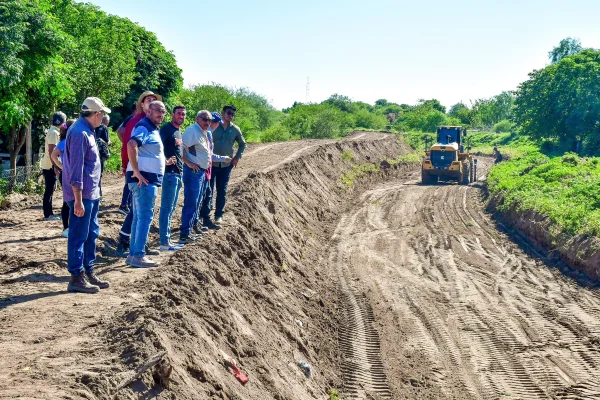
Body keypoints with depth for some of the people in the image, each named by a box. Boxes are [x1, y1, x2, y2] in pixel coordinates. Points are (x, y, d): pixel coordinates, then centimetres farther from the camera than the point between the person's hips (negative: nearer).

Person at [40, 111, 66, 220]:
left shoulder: (54, 131, 15)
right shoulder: (54, 133, -16)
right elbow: (51, 151, -22)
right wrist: (55, 166, -24)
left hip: (49, 165, 10)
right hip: (50, 166, -10)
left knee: (50, 190, 13)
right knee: (49, 190, -5)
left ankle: (49, 213, 19)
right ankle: (47, 215, -1)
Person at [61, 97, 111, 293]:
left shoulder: (86, 130, 14)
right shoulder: (80, 133, -18)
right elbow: (76, 168, -22)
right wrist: (78, 200, -23)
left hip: (92, 193, 10)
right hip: (82, 195, -10)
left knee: (91, 234, 16)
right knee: (78, 236, -3)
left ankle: (89, 272, 25)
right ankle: (76, 278, 3)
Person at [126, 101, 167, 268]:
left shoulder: (153, 129, 19)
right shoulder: (144, 127, -11)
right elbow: (131, 145, -29)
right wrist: (136, 171, -29)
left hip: (149, 179, 10)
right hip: (144, 179, -10)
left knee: (139, 217, 12)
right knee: (145, 217, -9)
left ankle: (134, 254, 18)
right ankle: (138, 256, -7)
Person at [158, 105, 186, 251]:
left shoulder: (179, 131, 17)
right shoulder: (166, 128, -11)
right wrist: (166, 161, -29)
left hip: (178, 174, 10)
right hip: (170, 173, -10)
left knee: (170, 209, 14)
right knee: (166, 209, -7)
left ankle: (167, 239, 21)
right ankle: (164, 243, -5)